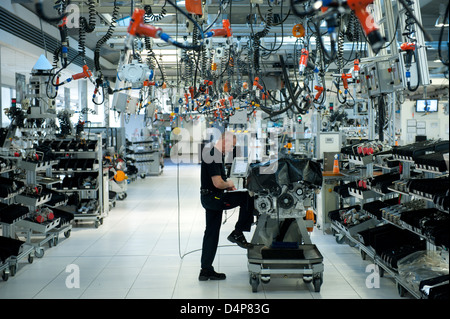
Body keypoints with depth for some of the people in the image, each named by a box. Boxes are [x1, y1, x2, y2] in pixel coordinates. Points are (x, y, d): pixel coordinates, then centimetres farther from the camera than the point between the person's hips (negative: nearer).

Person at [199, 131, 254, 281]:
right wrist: (229, 184, -5)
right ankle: (237, 233, -3)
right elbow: (218, 183, -25)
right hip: (212, 197, -10)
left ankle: (206, 270, 16)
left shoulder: (216, 153, 15)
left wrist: (226, 184, 13)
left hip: (210, 198, 10)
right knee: (248, 198, -11)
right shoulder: (213, 156, -19)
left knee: (211, 233, 12)